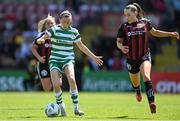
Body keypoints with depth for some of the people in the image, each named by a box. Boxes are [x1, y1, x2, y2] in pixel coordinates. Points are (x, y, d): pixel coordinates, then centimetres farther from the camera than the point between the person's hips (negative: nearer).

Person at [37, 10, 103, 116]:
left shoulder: (74, 31, 5)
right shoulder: (54, 29, -3)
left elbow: (81, 46, 18)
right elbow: (42, 38, -14)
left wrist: (93, 57, 20)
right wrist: (41, 40, -39)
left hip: (68, 59, 1)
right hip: (55, 60, -1)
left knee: (71, 79, -28)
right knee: (56, 84, -18)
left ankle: (76, 108, -24)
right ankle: (61, 106, 8)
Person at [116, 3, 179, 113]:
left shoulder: (145, 23, -1)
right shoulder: (124, 27, -5)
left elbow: (155, 32, 15)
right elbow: (118, 41, 0)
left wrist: (170, 34, 9)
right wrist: (121, 47, -24)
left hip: (144, 56, -1)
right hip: (131, 59, 2)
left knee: (146, 77, -28)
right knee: (135, 83, 16)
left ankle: (151, 102, -35)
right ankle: (138, 91, 55)